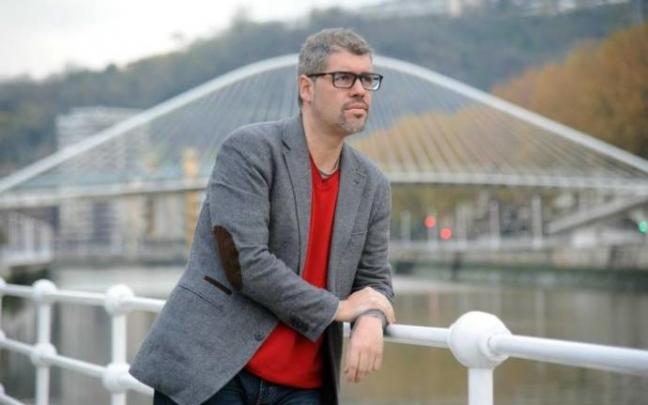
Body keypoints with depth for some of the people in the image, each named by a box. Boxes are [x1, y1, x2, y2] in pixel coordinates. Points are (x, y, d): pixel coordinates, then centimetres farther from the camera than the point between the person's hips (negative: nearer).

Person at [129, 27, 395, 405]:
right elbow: (243, 261, -18)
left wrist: (370, 318, -11)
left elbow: (375, 280, 14)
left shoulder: (373, 186, 10)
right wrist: (337, 308, -10)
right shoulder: (249, 148, -9)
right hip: (208, 371, -5)